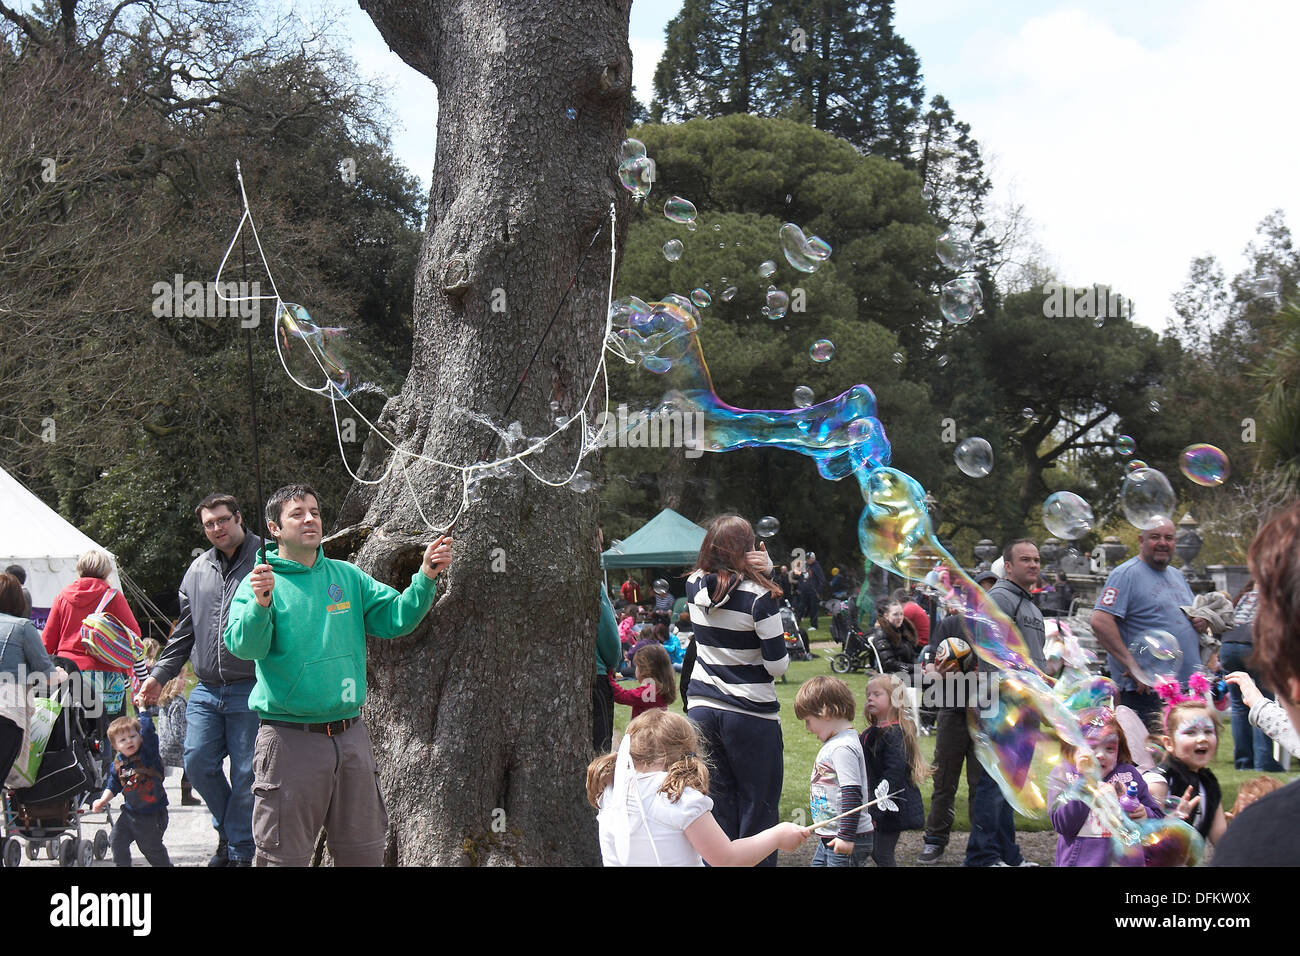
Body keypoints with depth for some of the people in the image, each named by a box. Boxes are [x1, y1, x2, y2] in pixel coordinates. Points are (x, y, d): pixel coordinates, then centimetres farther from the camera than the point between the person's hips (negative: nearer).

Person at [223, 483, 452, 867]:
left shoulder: (347, 576, 10)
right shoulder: (260, 582, -4)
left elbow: (396, 619, 4)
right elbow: (243, 646, -17)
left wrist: (426, 577, -11)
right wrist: (260, 605, -36)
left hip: (351, 734, 5)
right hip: (289, 740, -4)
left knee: (364, 853, 14)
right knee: (285, 856, 3)